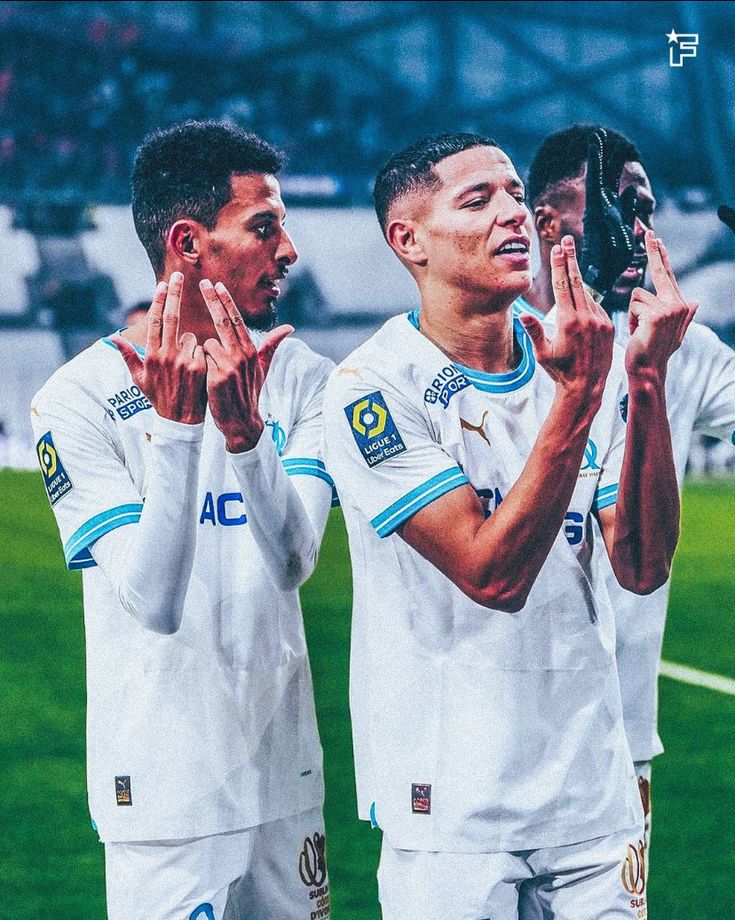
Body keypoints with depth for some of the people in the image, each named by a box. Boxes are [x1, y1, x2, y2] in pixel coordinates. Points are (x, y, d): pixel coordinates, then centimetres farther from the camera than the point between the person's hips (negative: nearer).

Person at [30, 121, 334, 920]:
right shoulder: (78, 399, -10)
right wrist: (175, 423, -25)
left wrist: (243, 428, -26)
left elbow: (293, 560, -10)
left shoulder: (299, 376, 3)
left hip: (285, 772, 4)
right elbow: (156, 599, -17)